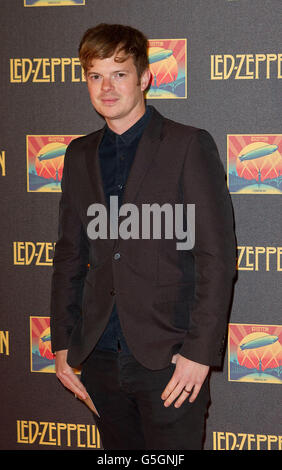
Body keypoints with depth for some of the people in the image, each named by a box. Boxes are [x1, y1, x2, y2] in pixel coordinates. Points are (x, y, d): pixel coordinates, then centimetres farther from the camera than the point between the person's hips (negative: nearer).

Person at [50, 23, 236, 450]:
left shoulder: (189, 146, -4)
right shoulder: (80, 155, 12)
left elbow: (218, 257, -8)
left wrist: (200, 351, -13)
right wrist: (62, 343, 11)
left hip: (169, 357, -4)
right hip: (99, 358, 5)